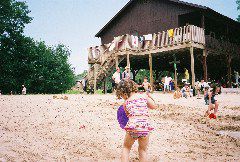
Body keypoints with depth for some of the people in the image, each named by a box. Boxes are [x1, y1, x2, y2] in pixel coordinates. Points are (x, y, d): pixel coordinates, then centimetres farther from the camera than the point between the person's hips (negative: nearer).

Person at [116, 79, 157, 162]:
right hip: (145, 126, 1)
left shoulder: (126, 102, 11)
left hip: (132, 126, -1)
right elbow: (153, 106, 19)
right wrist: (149, 97, 34)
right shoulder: (144, 95, 11)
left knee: (126, 148, 26)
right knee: (143, 150, 23)